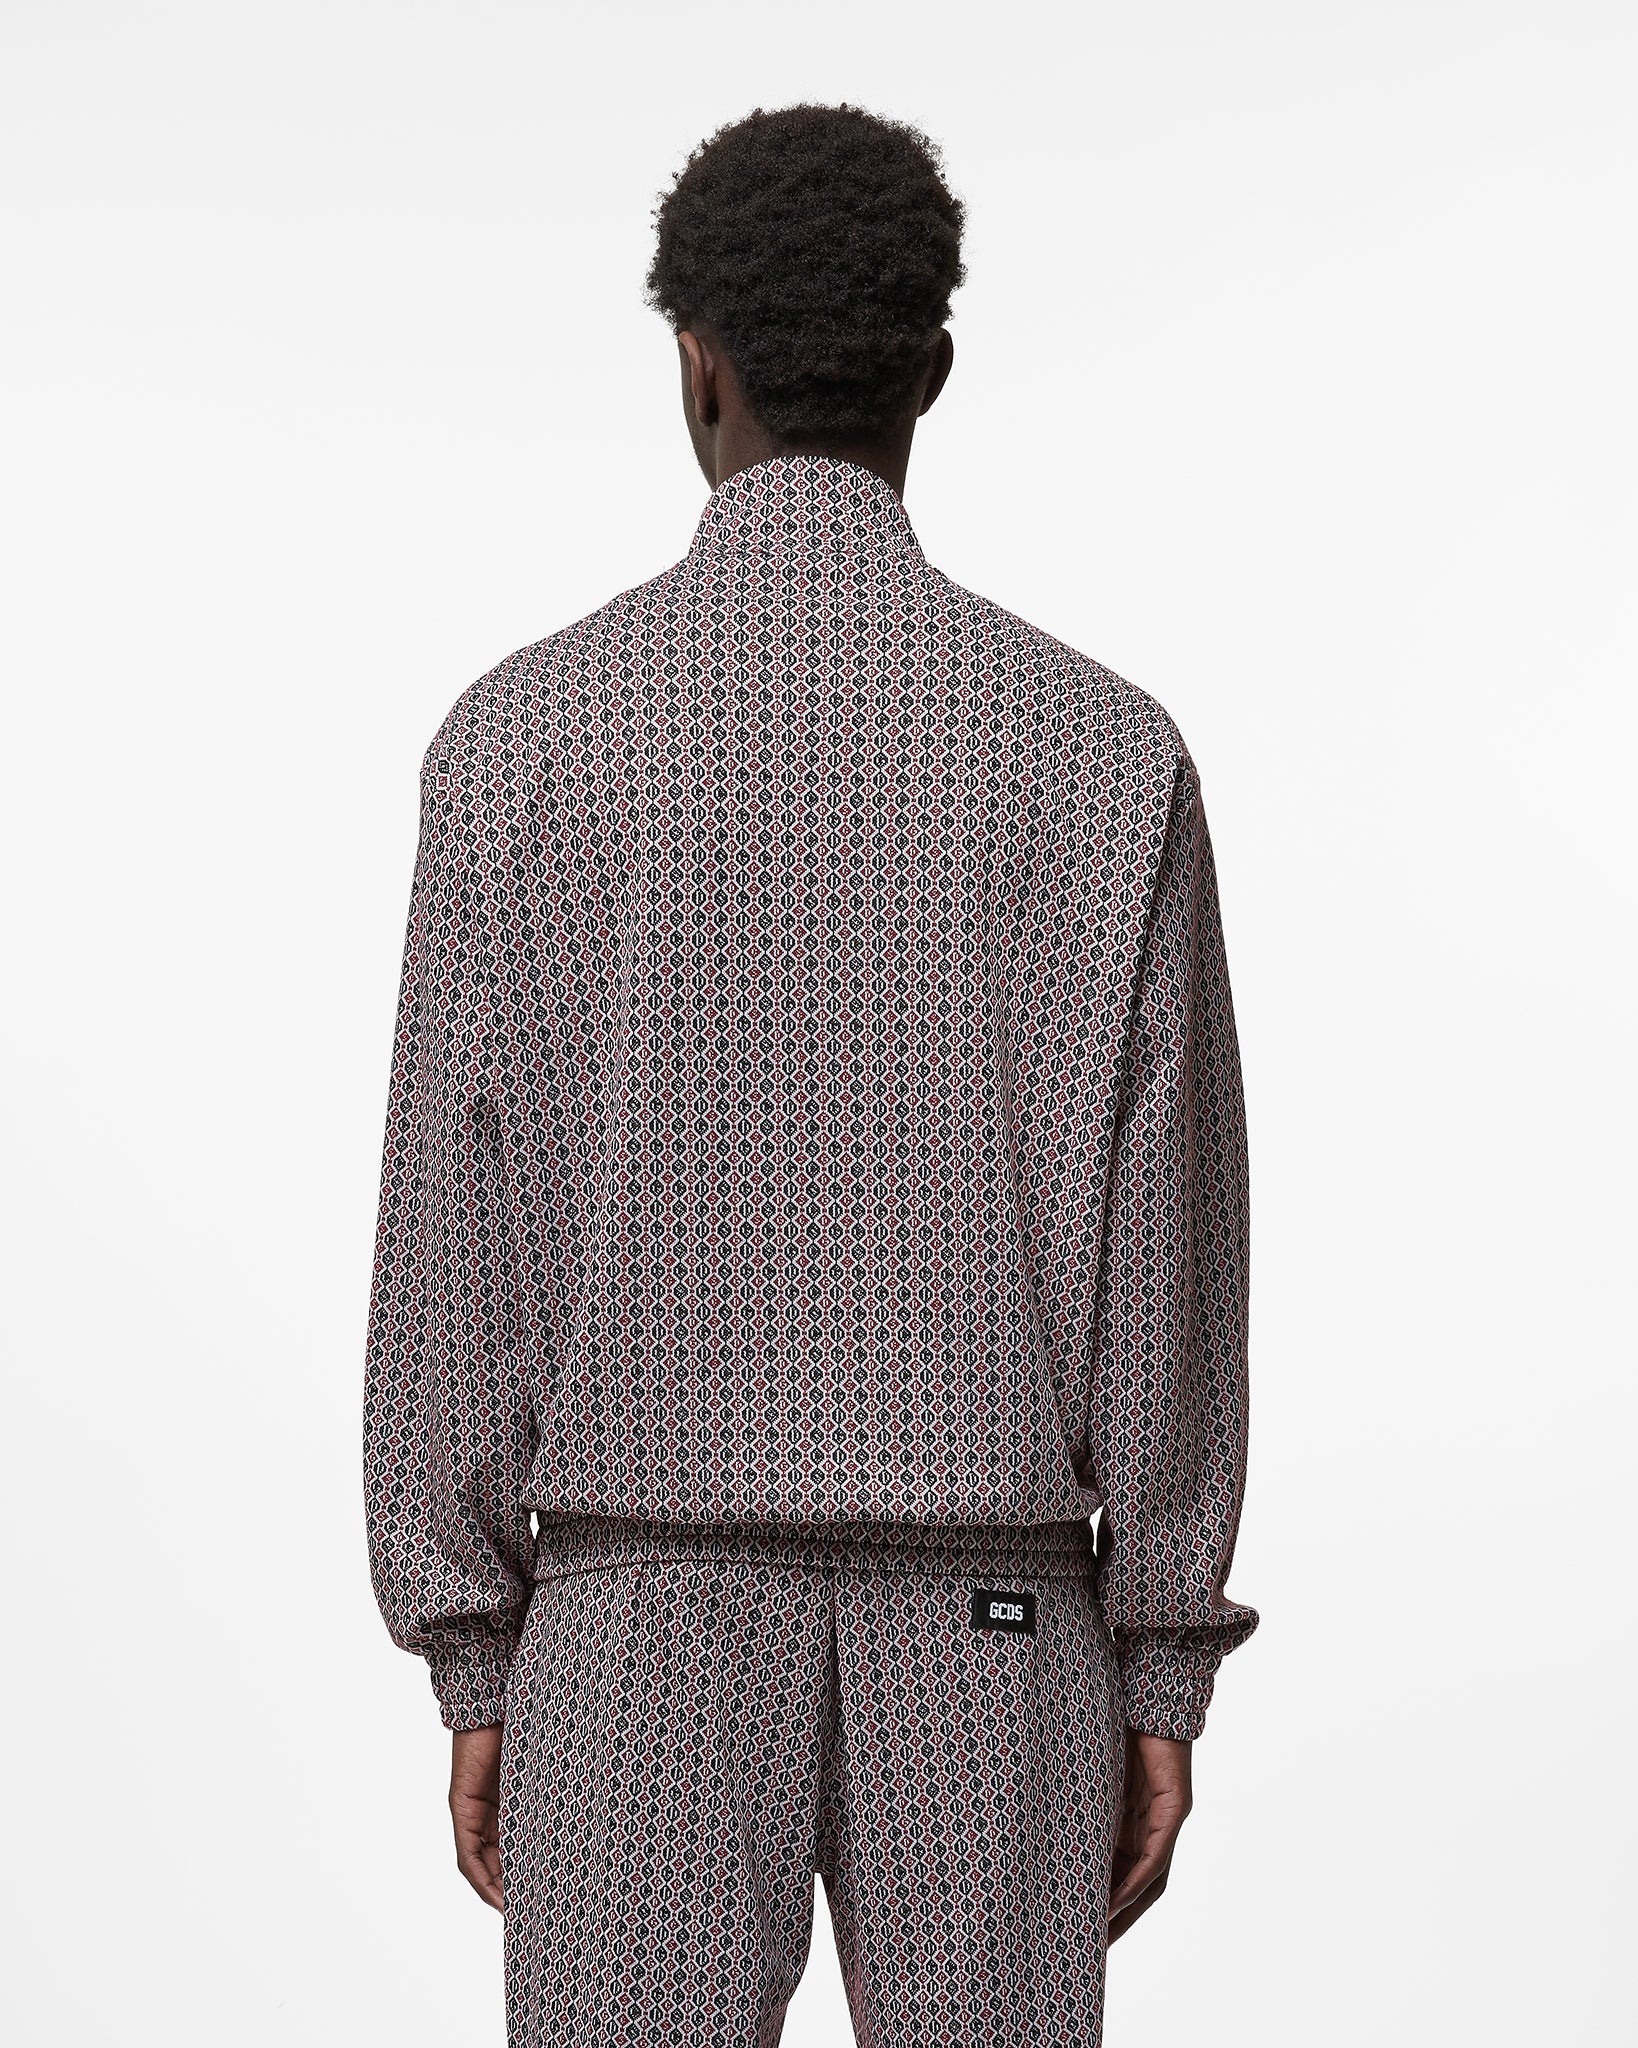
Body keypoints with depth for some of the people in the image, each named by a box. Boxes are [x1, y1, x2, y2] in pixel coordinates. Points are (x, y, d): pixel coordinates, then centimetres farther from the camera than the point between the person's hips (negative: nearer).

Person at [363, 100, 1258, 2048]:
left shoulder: (523, 733, -4)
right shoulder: (1106, 748, -2)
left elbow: (456, 1233, -3)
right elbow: (1165, 1248, -3)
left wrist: (474, 1678, 6)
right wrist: (1164, 1682, 6)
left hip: (651, 1635, 0)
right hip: (987, 1646, 1)